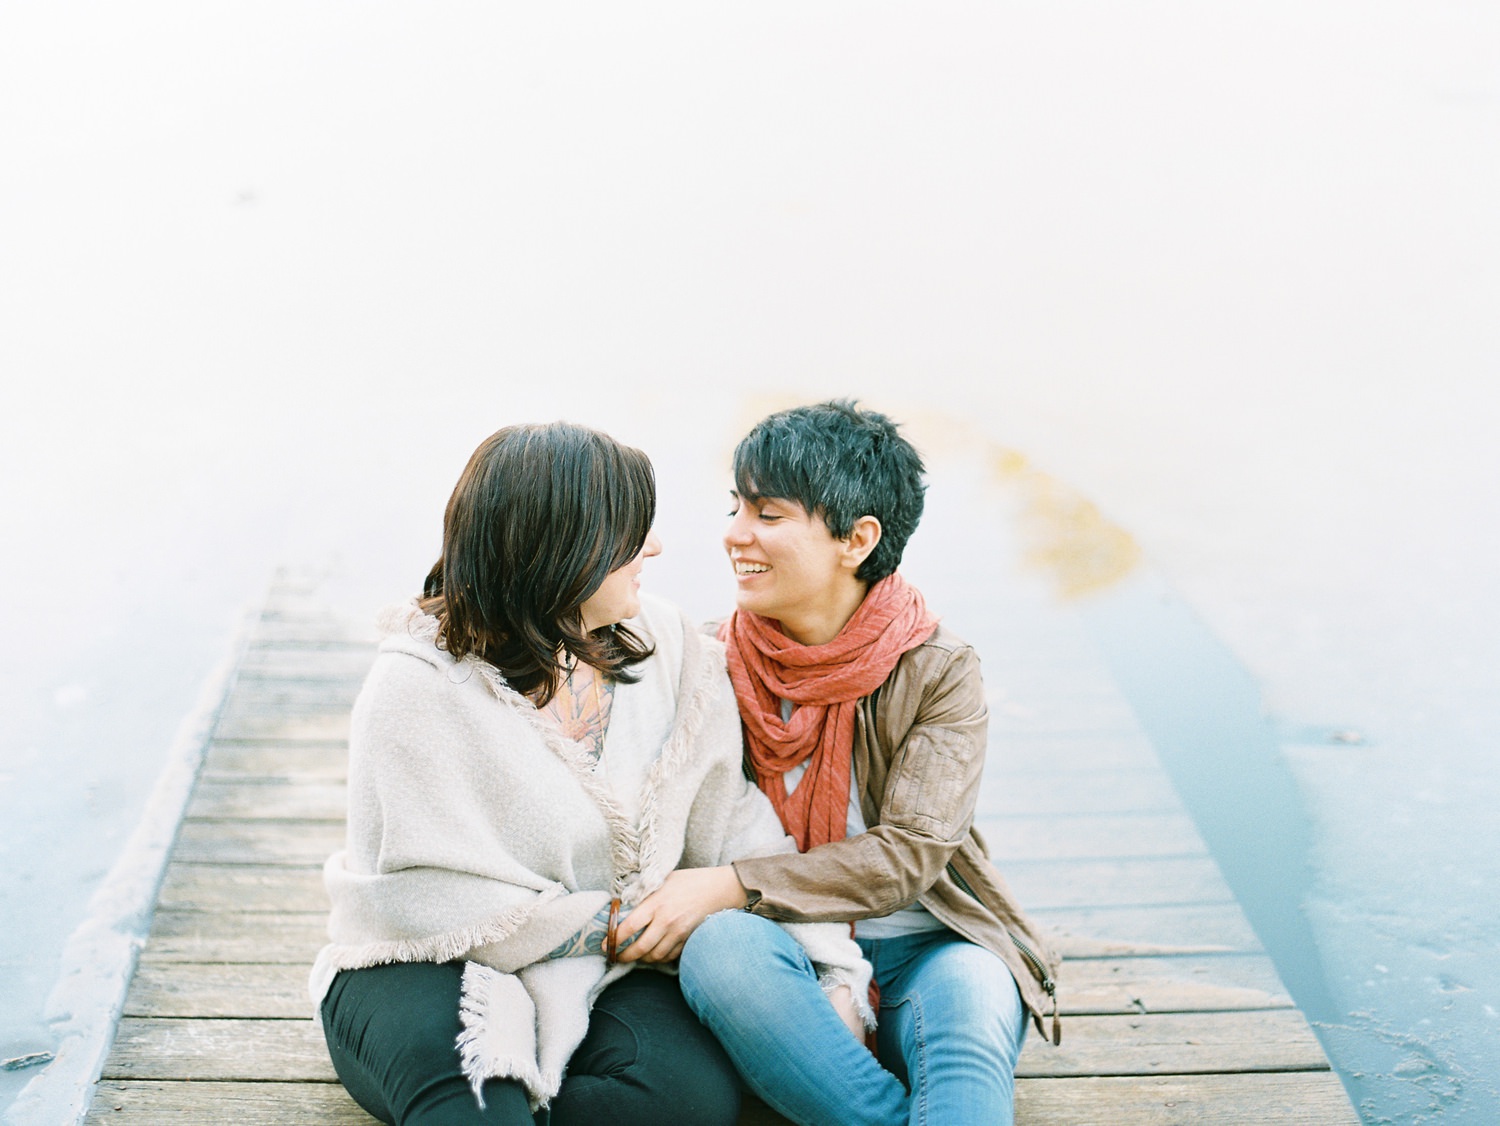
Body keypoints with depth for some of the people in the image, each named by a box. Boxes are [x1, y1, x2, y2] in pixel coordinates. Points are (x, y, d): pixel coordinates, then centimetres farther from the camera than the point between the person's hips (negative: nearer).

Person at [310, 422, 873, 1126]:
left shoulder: (666, 651, 0)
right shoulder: (417, 685, -15)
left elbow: (732, 823, -1)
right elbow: (421, 891, -18)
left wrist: (831, 966, -12)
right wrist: (608, 925, -16)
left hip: (599, 972, 6)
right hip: (422, 966, -5)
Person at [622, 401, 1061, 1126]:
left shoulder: (938, 673, -5)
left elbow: (908, 854, -16)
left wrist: (730, 886, -25)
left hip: (921, 946, -2)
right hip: (790, 961, 2)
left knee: (969, 991, -35)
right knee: (721, 944, -32)